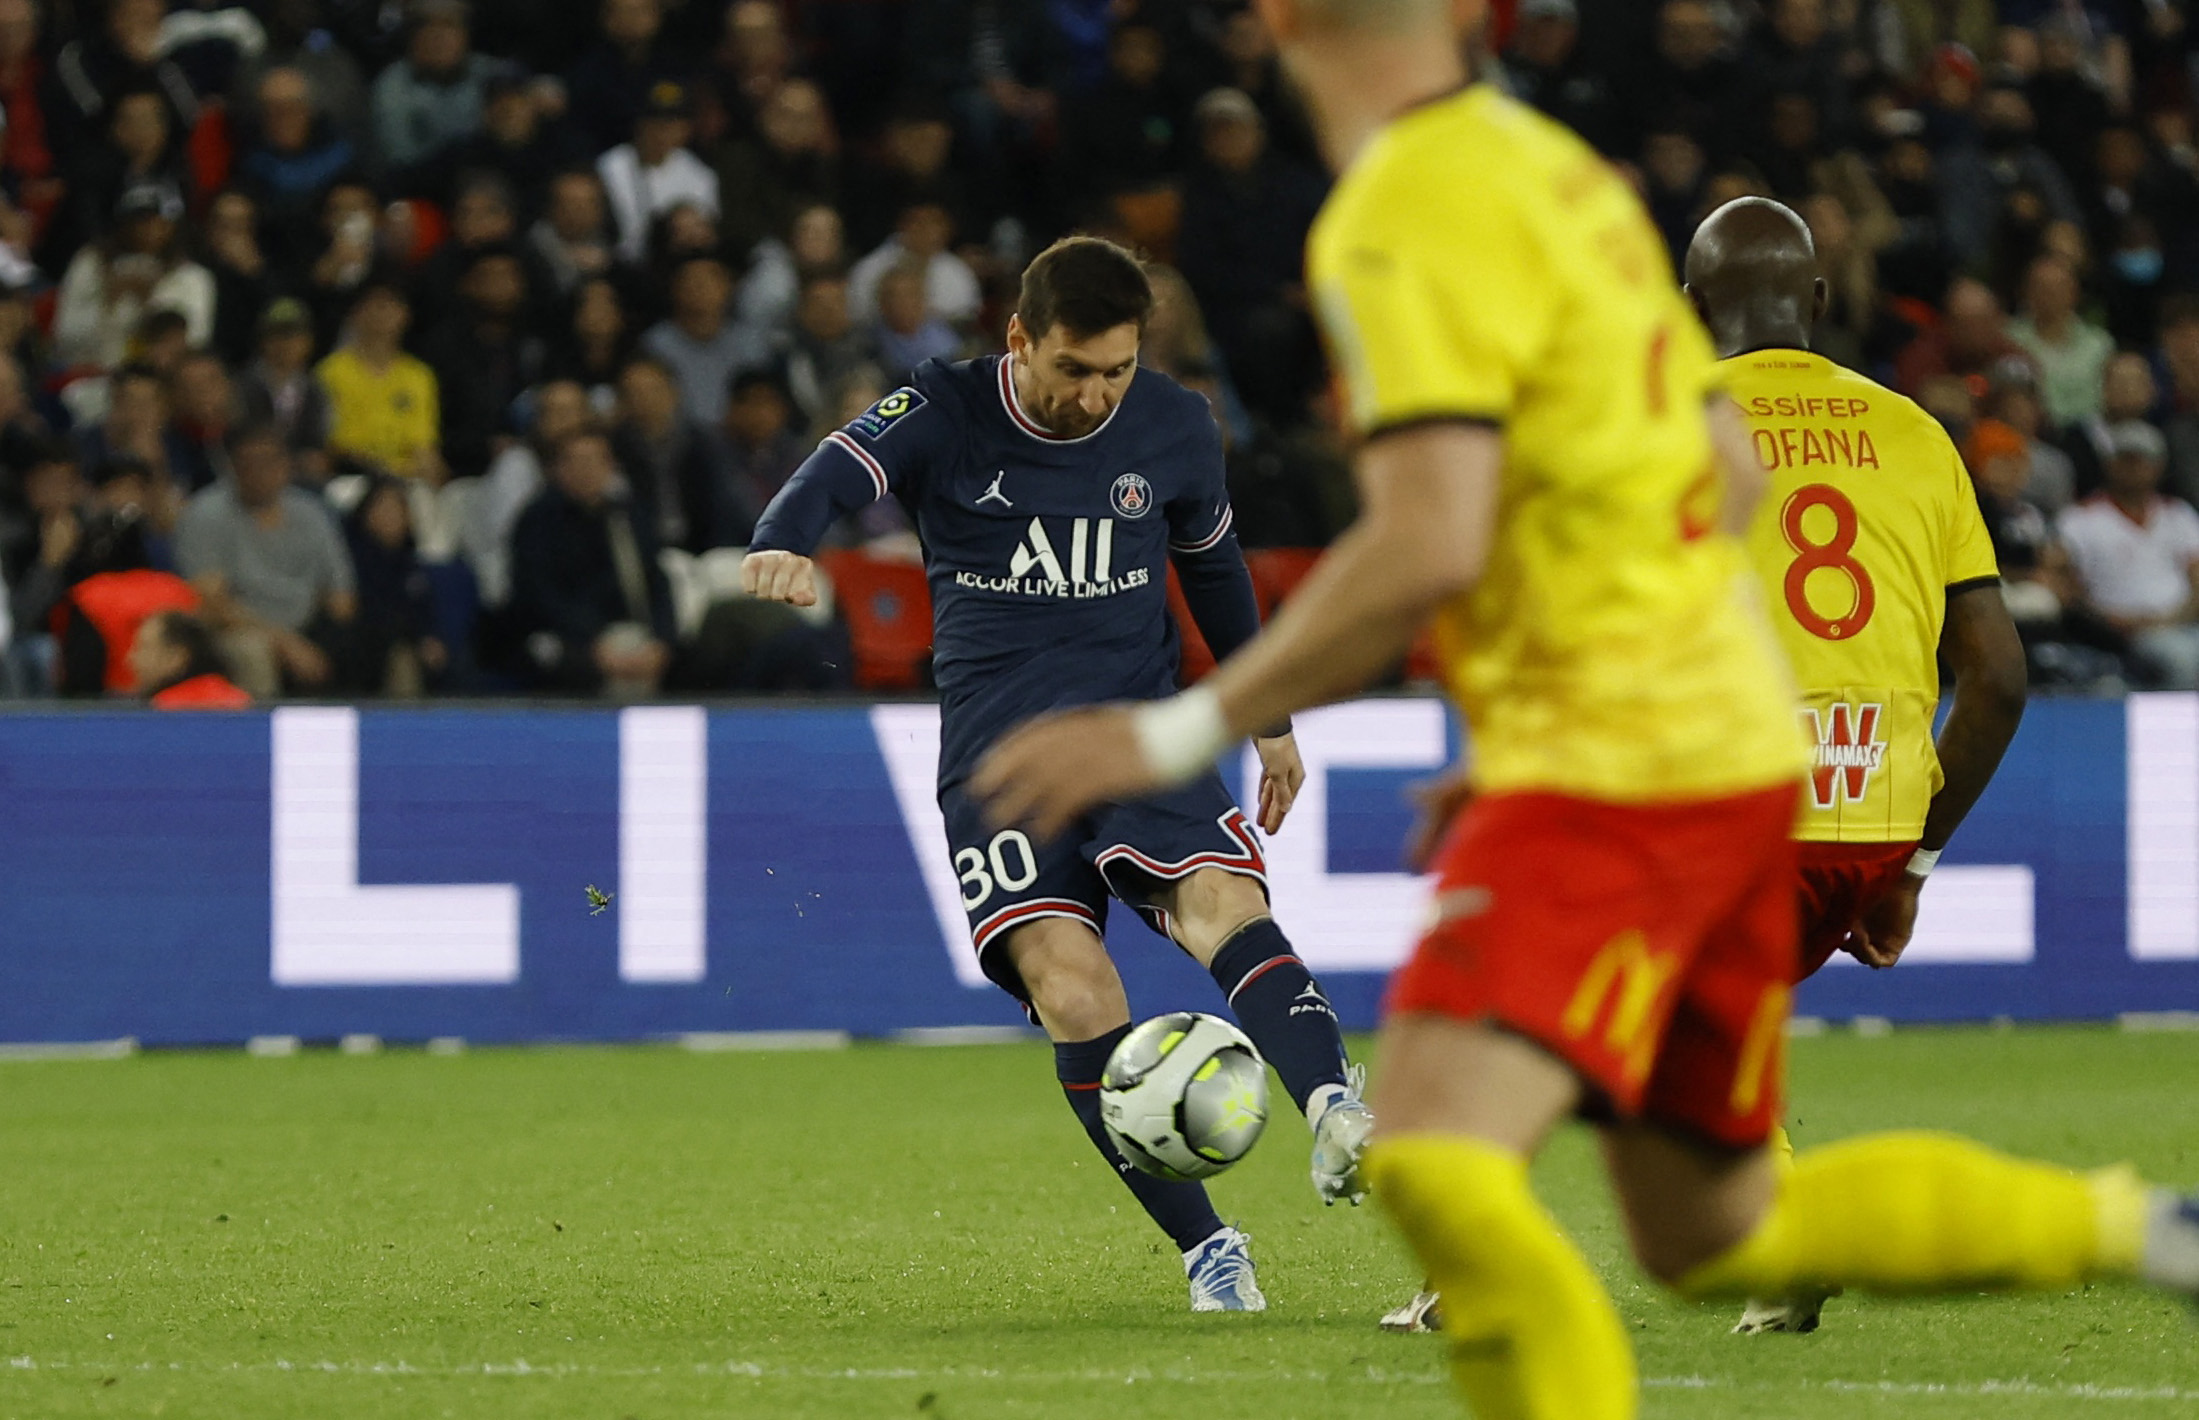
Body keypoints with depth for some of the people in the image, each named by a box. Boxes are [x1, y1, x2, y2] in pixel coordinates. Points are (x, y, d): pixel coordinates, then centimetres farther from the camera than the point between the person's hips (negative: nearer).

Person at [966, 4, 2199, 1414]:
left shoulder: (1405, 221, -14)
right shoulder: (1560, 170, 15)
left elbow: (1429, 548, -24)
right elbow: (1731, 471, 20)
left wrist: (1184, 732, -18)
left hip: (1610, 769, -9)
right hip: (1730, 734, 9)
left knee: (1437, 1162, -24)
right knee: (1709, 1233, 20)